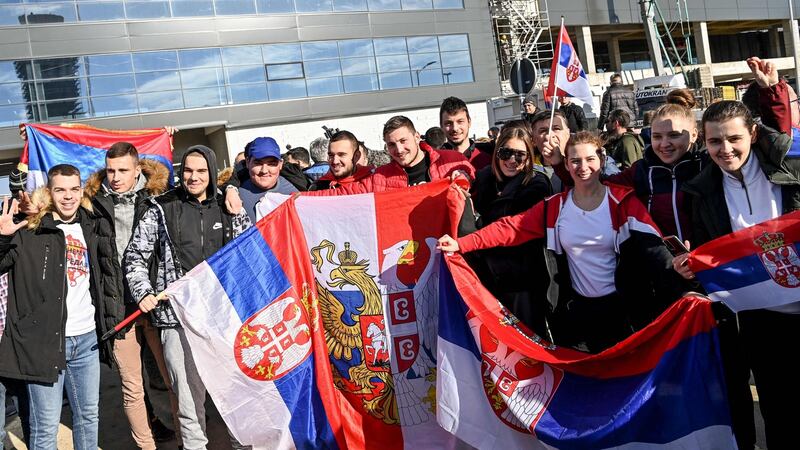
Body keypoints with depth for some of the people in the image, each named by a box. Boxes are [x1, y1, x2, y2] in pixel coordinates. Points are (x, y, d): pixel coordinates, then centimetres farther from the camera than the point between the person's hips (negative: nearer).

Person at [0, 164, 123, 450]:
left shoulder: (89, 228, 12)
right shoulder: (29, 230, -4)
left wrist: (111, 312, 19)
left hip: (87, 339, 5)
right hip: (45, 340, -5)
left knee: (89, 417, 16)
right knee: (45, 426, 1)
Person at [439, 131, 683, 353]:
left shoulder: (623, 200, -8)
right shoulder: (554, 208, 0)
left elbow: (652, 247, -18)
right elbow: (510, 228, -3)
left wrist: (680, 291, -34)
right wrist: (460, 244, -13)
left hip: (619, 307, -2)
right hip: (576, 309, 2)